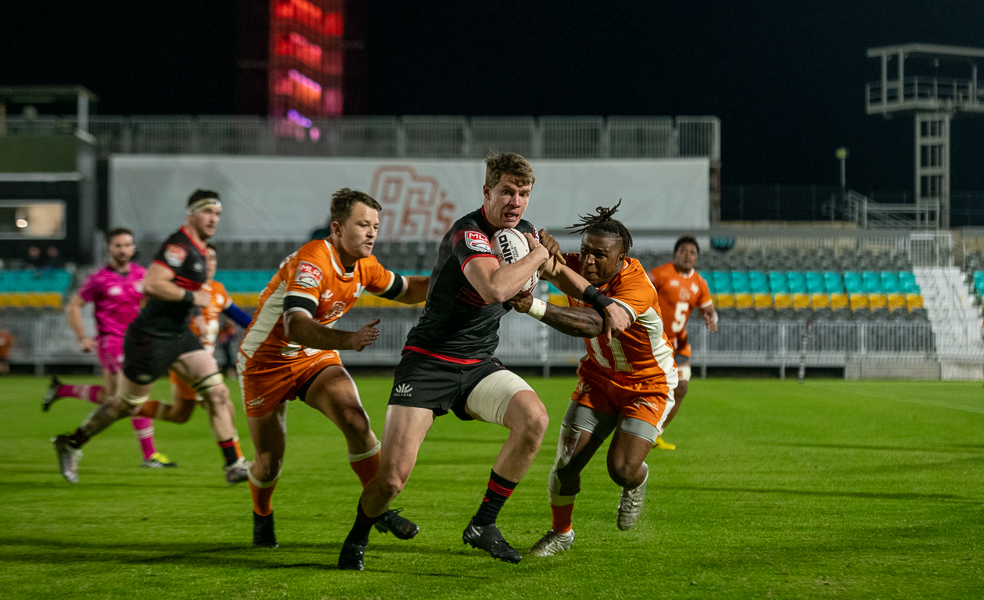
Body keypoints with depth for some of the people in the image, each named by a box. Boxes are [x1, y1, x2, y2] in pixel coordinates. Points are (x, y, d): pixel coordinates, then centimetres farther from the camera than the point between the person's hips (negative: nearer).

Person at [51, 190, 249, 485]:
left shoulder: (196, 249, 12)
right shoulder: (179, 245, -18)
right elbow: (152, 285, -29)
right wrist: (192, 297, -22)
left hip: (179, 336, 9)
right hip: (151, 337, -9)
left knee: (217, 392, -3)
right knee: (127, 404, 5)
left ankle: (233, 464, -2)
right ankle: (71, 444, 25)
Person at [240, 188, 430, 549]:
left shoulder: (364, 266, -6)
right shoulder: (311, 262, -31)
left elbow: (407, 292, 13)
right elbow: (295, 327, -44)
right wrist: (349, 340, -58)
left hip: (317, 358, 5)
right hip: (265, 362, -5)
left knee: (356, 421, -21)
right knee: (269, 463, 2)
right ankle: (262, 518, 35)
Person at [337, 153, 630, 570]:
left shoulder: (521, 231, 7)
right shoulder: (467, 233, -20)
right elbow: (494, 288, -39)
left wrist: (605, 304, 17)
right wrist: (536, 255, -22)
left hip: (478, 364, 7)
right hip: (428, 362, -7)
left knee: (534, 418, -21)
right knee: (392, 476, -16)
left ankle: (483, 525, -5)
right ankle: (357, 539, 17)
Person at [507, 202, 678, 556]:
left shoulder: (637, 286, -34)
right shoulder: (576, 268, -15)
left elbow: (593, 324, -49)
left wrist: (535, 307, -60)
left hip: (648, 384, -5)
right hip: (599, 378, 5)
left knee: (622, 469, -16)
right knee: (567, 461, -4)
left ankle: (638, 482, 24)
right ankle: (561, 532, 22)